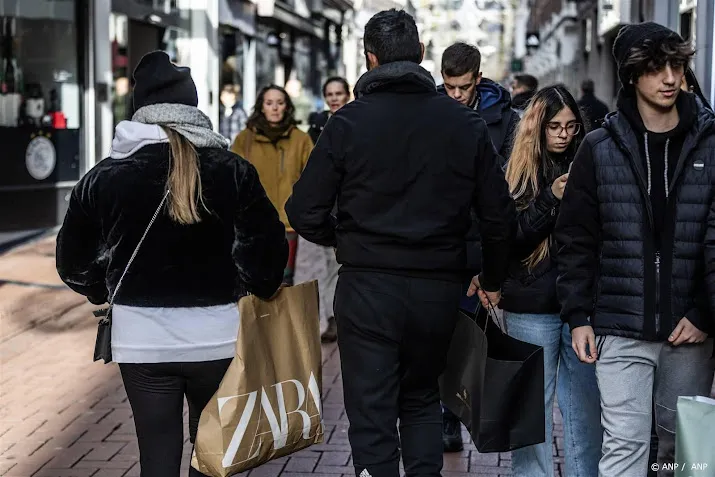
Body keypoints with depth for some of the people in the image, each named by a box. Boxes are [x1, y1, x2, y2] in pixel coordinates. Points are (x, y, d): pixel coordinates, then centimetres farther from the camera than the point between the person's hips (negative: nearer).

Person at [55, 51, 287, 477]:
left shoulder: (104, 178, -2)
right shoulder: (233, 172, -6)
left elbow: (74, 263, 5)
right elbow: (269, 249, -8)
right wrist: (255, 291, 12)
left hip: (141, 338, 0)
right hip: (217, 334, 0)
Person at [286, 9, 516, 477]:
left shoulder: (349, 122, -7)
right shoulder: (465, 123, -1)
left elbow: (305, 212, -8)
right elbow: (499, 215, 2)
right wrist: (492, 279, 18)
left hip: (367, 286, -2)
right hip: (439, 288, 3)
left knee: (372, 418, 5)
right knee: (422, 402, 23)